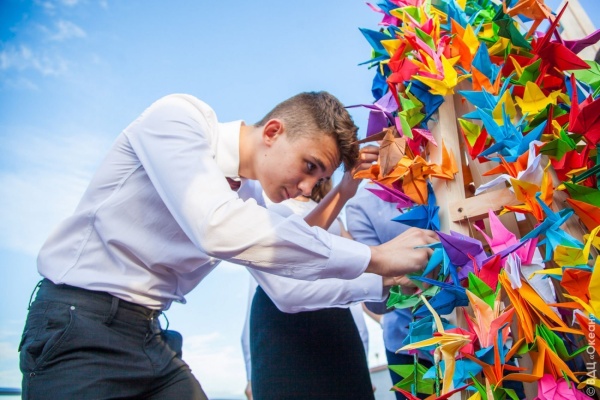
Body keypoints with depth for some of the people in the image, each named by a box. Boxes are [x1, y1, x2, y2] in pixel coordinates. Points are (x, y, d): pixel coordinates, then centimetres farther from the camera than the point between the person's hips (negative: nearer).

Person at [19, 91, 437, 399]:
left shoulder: (246, 196, 6)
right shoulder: (180, 116, -17)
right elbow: (218, 229, -33)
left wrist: (343, 188, 5)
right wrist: (375, 257, -28)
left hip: (151, 336, 7)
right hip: (81, 324, -7)